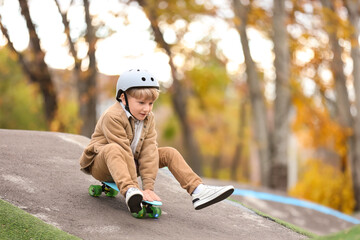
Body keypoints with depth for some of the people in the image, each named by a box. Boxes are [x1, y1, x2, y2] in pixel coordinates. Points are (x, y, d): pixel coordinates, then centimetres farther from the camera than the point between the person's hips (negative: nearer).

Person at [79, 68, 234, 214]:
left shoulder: (148, 118, -2)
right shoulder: (113, 117, -24)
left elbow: (149, 151, -11)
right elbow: (123, 151, -30)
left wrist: (148, 187, -21)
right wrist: (135, 188, -35)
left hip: (130, 164, 7)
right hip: (101, 164, -7)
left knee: (169, 153, -1)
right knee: (114, 149, -40)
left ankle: (197, 191, -10)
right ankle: (130, 193, -62)